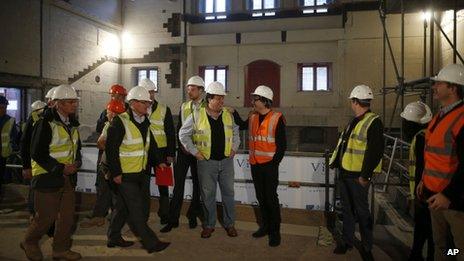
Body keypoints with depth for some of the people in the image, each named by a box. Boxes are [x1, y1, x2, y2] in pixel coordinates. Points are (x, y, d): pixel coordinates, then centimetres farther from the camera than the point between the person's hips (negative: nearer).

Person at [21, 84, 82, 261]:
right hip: (48, 177, -7)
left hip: (68, 177, 7)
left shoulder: (72, 123, 10)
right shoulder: (46, 124, -14)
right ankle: (29, 243, 30)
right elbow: (37, 154, -16)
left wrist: (77, 162, 1)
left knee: (67, 216, 9)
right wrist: (60, 168, -18)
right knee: (46, 217, 3)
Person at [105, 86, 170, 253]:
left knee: (123, 206, 18)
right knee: (137, 209, -2)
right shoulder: (120, 122, -14)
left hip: (139, 173, 8)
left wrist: (159, 161, 11)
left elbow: (151, 144, 19)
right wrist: (116, 173, -17)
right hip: (125, 175, -8)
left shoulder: (144, 122, 11)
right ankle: (151, 242, 6)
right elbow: (111, 149, -16)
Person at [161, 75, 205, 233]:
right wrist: (182, 145, -1)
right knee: (178, 185, 2)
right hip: (183, 149, 3)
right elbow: (179, 128, 11)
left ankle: (193, 215, 25)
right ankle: (173, 219, 9)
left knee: (197, 184, 9)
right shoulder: (184, 107, 9)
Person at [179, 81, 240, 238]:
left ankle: (229, 224, 27)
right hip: (206, 161, -3)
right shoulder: (197, 116, -9)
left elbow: (235, 132, 18)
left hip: (226, 160, 3)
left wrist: (234, 148, 7)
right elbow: (183, 134, -1)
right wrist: (195, 152, -4)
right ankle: (209, 225, 26)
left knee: (228, 192, 11)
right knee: (208, 194, 9)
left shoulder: (228, 115, 2)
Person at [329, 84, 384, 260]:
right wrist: (335, 162, 19)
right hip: (344, 173, 8)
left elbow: (375, 151, -20)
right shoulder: (354, 121, 14)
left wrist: (365, 175, -20)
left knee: (361, 211, 5)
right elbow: (342, 144, 20)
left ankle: (366, 247, 21)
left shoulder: (373, 122, -14)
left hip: (357, 176, -8)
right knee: (347, 209, 16)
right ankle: (347, 240, 30)